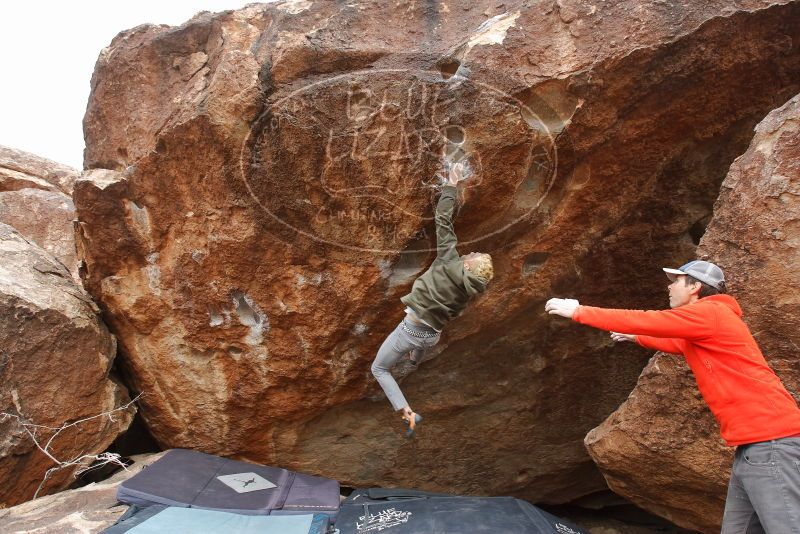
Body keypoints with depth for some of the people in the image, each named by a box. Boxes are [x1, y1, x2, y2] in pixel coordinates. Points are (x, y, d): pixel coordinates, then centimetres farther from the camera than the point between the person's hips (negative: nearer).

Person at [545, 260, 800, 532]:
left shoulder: (709, 312, -10)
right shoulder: (705, 323, 21)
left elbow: (641, 320, -10)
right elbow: (678, 344, 41)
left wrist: (578, 312, -3)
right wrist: (636, 337, 48)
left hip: (770, 440, -10)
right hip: (754, 442, 10)